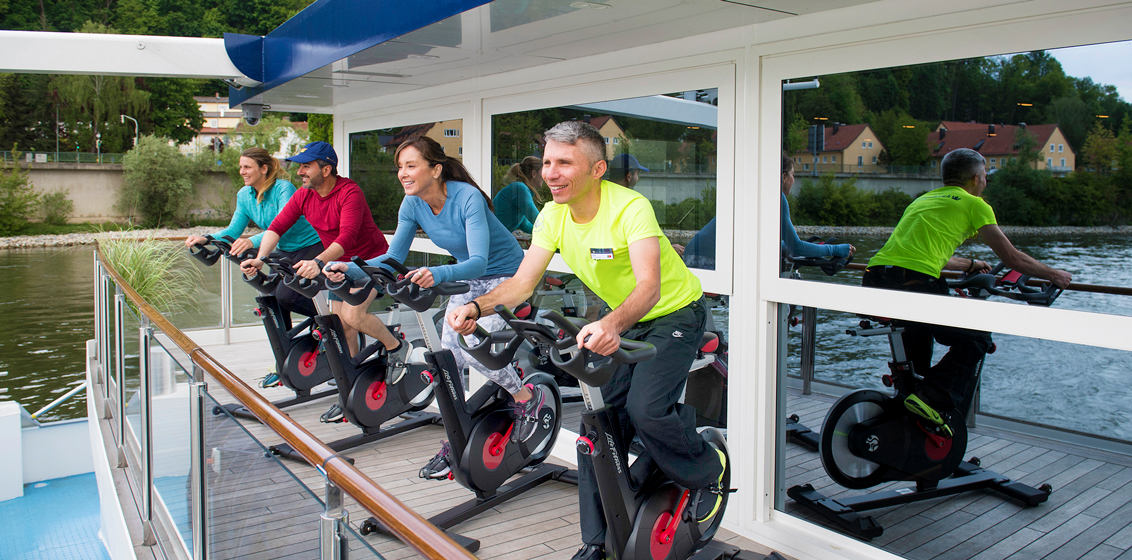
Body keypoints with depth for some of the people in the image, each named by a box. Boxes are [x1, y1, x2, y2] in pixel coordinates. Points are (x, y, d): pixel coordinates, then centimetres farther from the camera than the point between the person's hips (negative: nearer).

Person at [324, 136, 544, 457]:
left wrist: (438, 274, -58)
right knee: (449, 353, -1)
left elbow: (479, 261, -39)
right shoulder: (412, 205, -11)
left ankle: (527, 397, 7)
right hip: (467, 277, 7)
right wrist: (350, 270, -28)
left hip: (504, 275, -7)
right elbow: (393, 257, -11)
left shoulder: (467, 198, -31)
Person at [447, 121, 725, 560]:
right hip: (620, 322, 6)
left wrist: (612, 325, -61)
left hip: (675, 314, -6)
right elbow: (522, 282, -13)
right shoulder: (552, 216, -10)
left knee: (646, 409, -24)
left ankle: (709, 470, 9)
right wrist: (477, 306, -33)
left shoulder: (631, 207, -29)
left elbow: (649, 285, -42)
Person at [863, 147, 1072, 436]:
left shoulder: (923, 199, 31)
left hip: (874, 278, 7)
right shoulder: (973, 204, 12)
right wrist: (1054, 274, 33)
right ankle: (932, 399, -5)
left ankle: (907, 388, 35)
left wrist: (970, 264, 58)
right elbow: (1012, 259, 15)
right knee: (975, 339, 13)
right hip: (913, 285, -7)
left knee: (918, 328, 37)